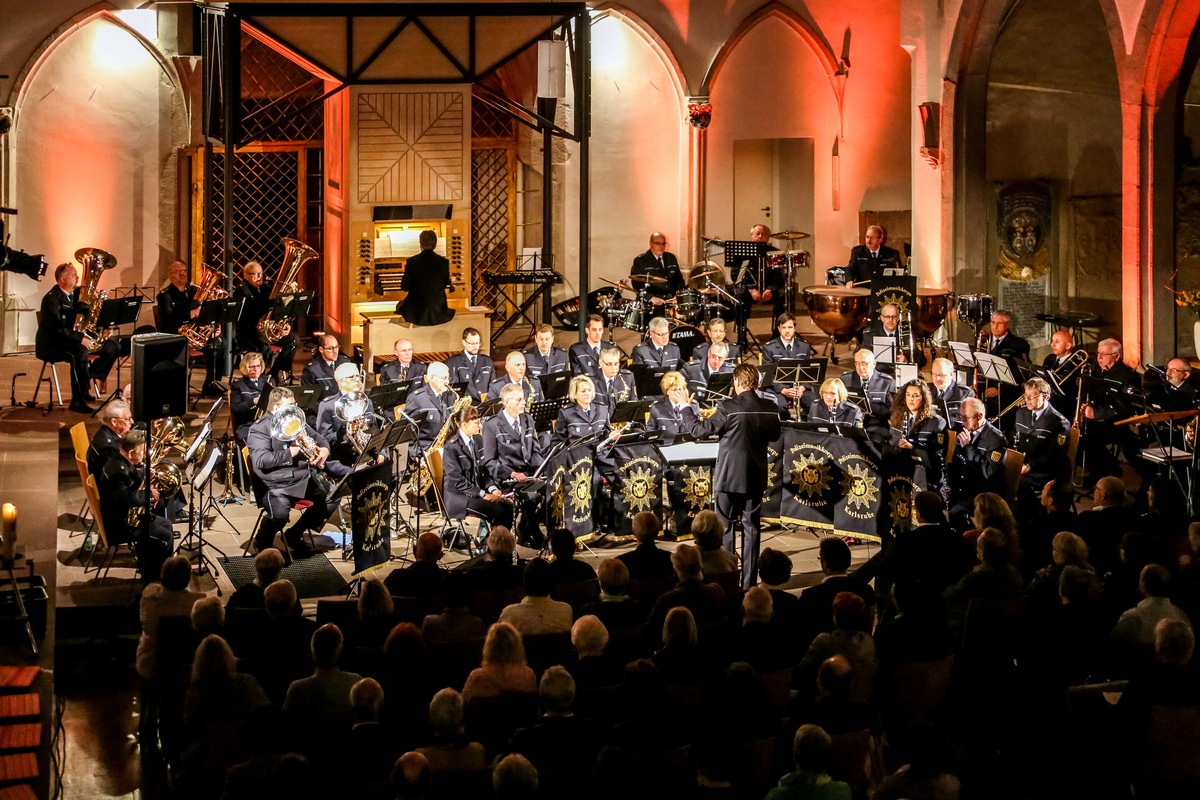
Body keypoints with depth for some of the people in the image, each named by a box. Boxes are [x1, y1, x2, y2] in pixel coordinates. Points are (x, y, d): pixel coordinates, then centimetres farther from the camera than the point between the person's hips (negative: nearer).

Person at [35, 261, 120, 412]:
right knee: (80, 351, -39)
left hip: (68, 338, 9)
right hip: (50, 344, -9)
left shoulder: (74, 294, 9)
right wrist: (80, 338, -32)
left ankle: (86, 380, 2)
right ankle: (77, 400, -32)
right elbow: (56, 327, -27)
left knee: (112, 347, 1)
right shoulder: (51, 298, -17)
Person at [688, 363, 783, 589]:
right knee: (751, 528, 10)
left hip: (729, 477, -4)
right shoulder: (770, 409, -3)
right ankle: (749, 582, 13)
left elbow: (698, 430, -10)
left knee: (724, 528, 7)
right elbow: (774, 435, 14)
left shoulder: (728, 408, -17)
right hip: (756, 477, 4)